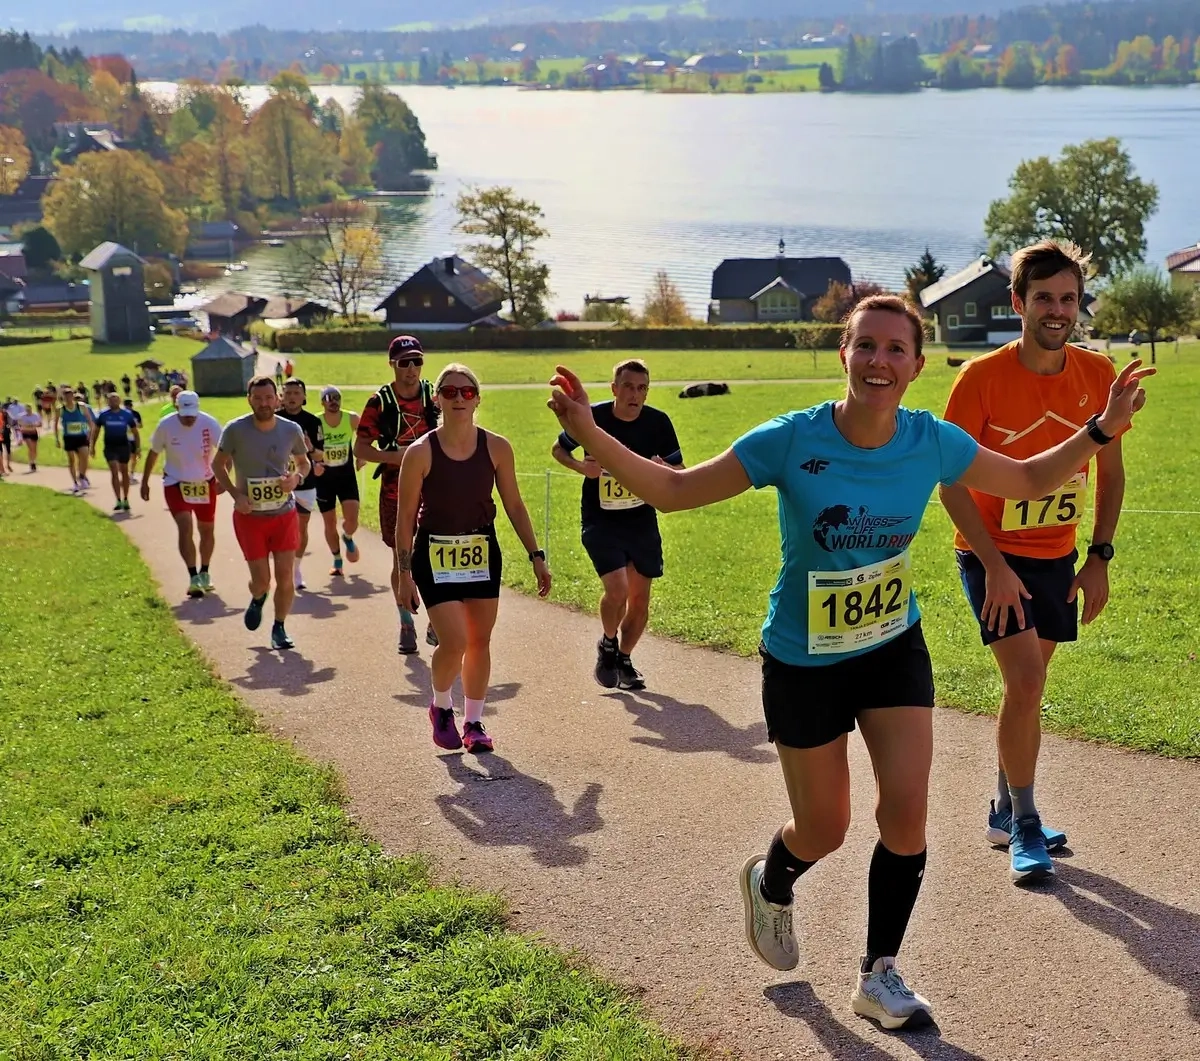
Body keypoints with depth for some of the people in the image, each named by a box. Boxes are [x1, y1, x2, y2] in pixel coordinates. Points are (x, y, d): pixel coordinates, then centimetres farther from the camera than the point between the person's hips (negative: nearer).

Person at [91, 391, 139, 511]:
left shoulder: (127, 414, -3)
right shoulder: (103, 414, -1)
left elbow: (135, 431, 2)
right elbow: (96, 430, 9)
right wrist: (93, 446, 8)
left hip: (124, 446, 0)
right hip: (110, 447, 0)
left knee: (124, 472, 10)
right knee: (114, 472, -11)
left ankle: (125, 500, 22)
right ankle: (118, 501, -12)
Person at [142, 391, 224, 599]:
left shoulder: (209, 424, -18)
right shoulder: (166, 425, -16)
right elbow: (153, 453, 0)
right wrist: (145, 481, 6)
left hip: (205, 483, 2)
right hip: (176, 484, -1)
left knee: (207, 530, 13)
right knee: (185, 527, -17)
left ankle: (204, 573, 32)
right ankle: (194, 578, -18)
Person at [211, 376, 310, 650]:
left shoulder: (291, 430, -4)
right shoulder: (235, 430, -11)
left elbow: (304, 462, 13)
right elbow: (218, 465, 1)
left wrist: (297, 477, -11)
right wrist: (236, 495, -13)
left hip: (284, 514, 2)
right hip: (250, 515, -2)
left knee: (285, 576, -2)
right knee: (261, 579, 0)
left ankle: (279, 629, 18)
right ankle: (257, 600, 37)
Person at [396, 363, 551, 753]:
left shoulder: (496, 448, -3)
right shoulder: (421, 452, -10)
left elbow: (514, 506, 5)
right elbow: (405, 517, -6)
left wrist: (536, 556, 3)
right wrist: (405, 573, -8)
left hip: (483, 554, 3)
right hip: (435, 556, -3)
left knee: (479, 641, 8)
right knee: (454, 641, -13)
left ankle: (473, 722, 24)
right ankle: (440, 707, 16)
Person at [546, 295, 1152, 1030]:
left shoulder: (934, 442, -13)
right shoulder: (791, 441, -23)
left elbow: (1028, 481, 4)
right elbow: (674, 491, -19)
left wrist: (1103, 429, -10)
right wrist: (589, 434, -33)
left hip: (896, 648, 3)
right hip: (804, 661, -3)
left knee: (907, 812, -7)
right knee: (824, 830, 9)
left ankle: (880, 976, 15)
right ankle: (770, 885, 47)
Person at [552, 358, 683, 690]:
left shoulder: (659, 422, -7)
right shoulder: (593, 417, -12)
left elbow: (679, 471, 4)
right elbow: (558, 449, 5)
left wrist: (663, 470, -20)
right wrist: (581, 467, -15)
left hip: (642, 521, 3)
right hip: (600, 521, -3)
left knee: (640, 597, 6)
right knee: (617, 589, -18)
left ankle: (623, 659, 29)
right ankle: (607, 644, 12)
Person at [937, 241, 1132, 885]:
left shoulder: (1098, 376, -3)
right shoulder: (983, 378, -16)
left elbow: (1110, 472, 8)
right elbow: (951, 482, -14)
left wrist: (1099, 558, 1)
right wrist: (996, 567, -19)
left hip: (1057, 556, 4)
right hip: (992, 554, -4)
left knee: (1027, 687, 12)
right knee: (1026, 683, -13)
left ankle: (1006, 813, 28)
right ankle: (1024, 826, 2)